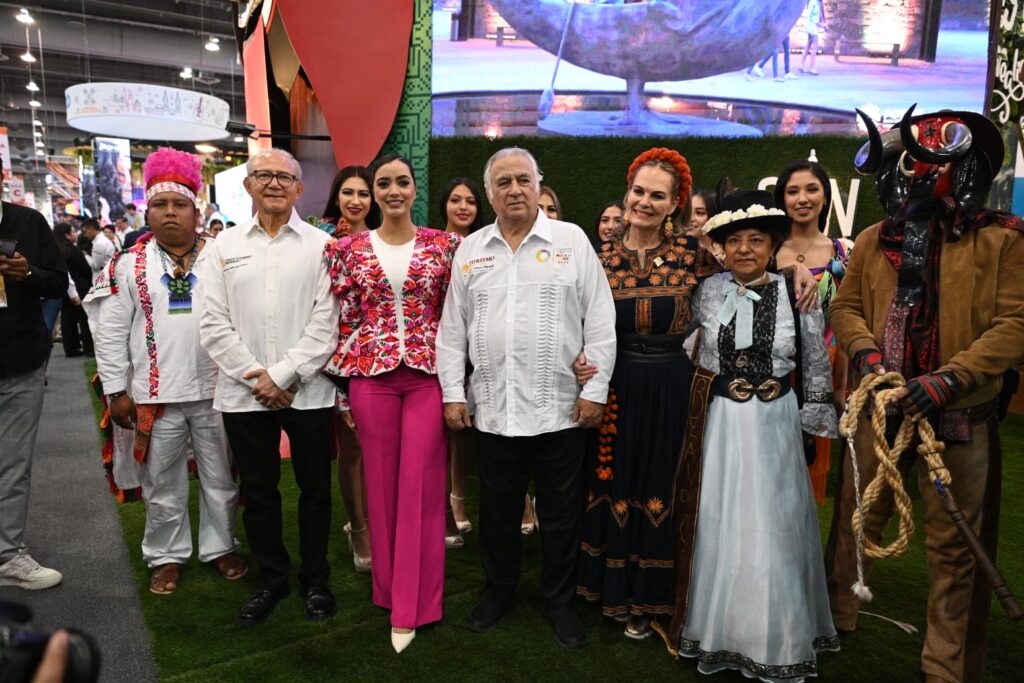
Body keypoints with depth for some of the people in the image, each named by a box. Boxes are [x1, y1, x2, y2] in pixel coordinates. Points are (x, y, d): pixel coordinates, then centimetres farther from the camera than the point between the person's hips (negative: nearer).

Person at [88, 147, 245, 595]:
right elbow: (111, 332, 3)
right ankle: (166, 556, 30)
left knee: (221, 477, 12)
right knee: (163, 483, 12)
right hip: (156, 394, 0)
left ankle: (220, 546, 31)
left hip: (216, 390, 0)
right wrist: (117, 391, -1)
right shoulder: (129, 264, 3)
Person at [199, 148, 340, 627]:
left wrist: (282, 375, -12)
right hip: (244, 392, 2)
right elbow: (213, 325, 2)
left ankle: (315, 580, 27)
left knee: (314, 489, 9)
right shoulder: (224, 247, 8)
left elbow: (326, 322, -6)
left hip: (307, 391, -2)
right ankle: (271, 579, 31)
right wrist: (256, 376, -8)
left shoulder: (321, 245, 1)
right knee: (258, 492, 12)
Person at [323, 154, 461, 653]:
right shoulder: (350, 249, 4)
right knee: (381, 483, 10)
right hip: (371, 376, 1)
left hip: (428, 374, -1)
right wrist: (340, 386, 3)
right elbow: (342, 320, 5)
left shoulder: (445, 245, 2)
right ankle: (391, 589, 30)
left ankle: (411, 606, 14)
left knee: (421, 485, 2)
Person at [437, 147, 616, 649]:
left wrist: (595, 390, -7)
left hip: (560, 408, -2)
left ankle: (560, 600, 31)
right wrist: (452, 393, 4)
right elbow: (452, 329, 10)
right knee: (497, 511, 16)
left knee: (561, 515, 10)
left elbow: (600, 322, -2)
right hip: (492, 409, 3)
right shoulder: (470, 249, 9)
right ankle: (499, 588, 38)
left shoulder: (572, 240, 1)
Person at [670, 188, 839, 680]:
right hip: (717, 424, 1)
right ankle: (716, 627, 31)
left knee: (771, 528, 7)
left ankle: (773, 640, 29)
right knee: (715, 524, 10)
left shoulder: (798, 296, -5)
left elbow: (816, 369, 2)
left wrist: (816, 423, 4)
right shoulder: (708, 291, -3)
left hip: (773, 425, -1)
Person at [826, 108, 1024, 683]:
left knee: (955, 547, 9)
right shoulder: (876, 240, 7)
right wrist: (869, 357, -10)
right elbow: (847, 307, 9)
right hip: (880, 406, 3)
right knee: (855, 522, 14)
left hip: (961, 415, -2)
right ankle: (834, 622, 34)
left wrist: (947, 380, -20)